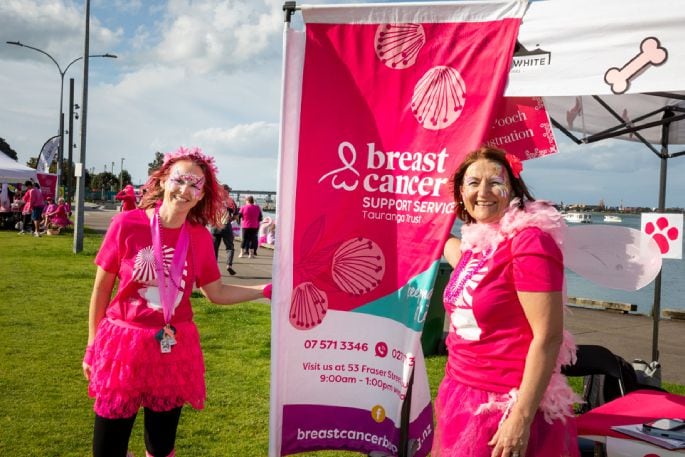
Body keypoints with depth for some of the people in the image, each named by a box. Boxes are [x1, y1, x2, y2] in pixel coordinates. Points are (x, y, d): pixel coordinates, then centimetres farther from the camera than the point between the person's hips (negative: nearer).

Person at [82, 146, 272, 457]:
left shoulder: (200, 238, -3)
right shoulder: (127, 224, -12)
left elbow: (216, 293, 7)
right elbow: (102, 288, -2)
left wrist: (266, 290, -2)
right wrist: (93, 345, 2)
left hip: (174, 350, 3)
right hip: (122, 346, -2)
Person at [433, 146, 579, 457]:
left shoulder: (529, 241, -16)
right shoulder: (476, 242, 7)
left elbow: (548, 337, -20)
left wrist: (521, 418, -22)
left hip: (505, 405, -8)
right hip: (463, 395, 8)